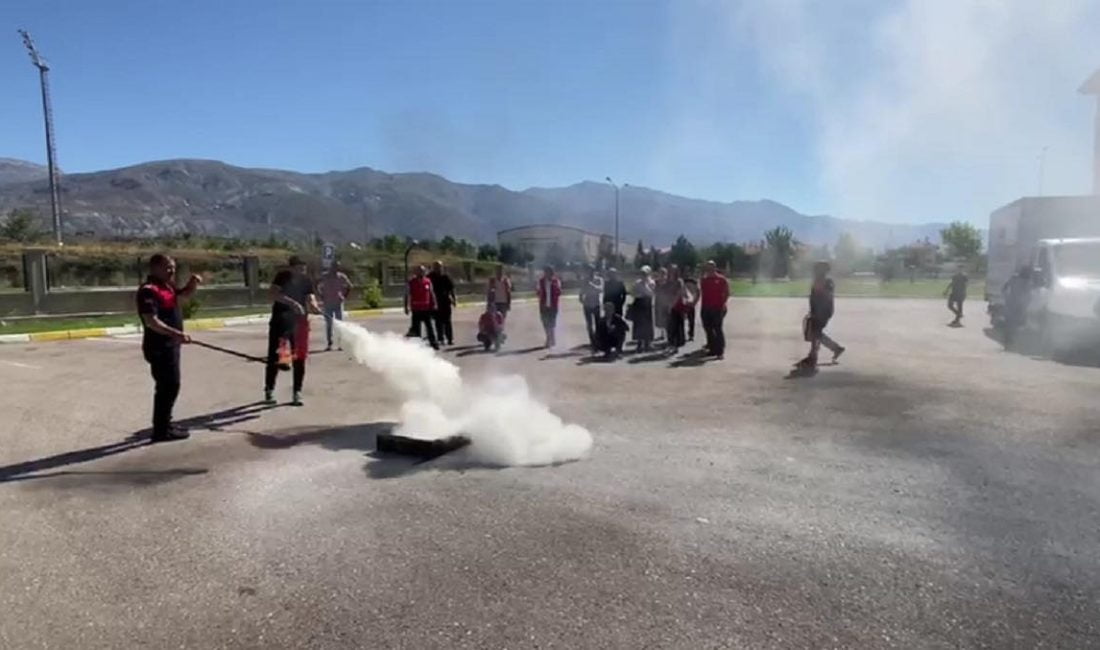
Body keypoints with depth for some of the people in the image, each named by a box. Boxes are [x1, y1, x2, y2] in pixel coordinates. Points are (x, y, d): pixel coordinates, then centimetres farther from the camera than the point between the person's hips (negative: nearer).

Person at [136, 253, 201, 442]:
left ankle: (164, 424, 31)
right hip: (159, 347, -10)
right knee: (169, 386, -7)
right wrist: (177, 334, -34)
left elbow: (185, 295, 27)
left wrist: (193, 283, 6)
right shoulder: (149, 290, -18)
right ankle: (162, 430, 0)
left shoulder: (167, 286, 11)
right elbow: (151, 322, -26)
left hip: (169, 345, 10)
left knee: (168, 386, 19)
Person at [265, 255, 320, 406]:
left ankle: (297, 392, 10)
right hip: (280, 322, -2)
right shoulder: (282, 276, -8)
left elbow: (310, 298, -10)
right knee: (274, 357, 4)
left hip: (299, 322, 2)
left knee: (299, 359, 1)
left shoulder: (306, 281, -2)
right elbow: (274, 294, -21)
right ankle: (269, 390, 19)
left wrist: (314, 306, -34)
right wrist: (292, 303, -33)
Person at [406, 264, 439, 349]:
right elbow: (407, 295, -2)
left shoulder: (428, 282, 3)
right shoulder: (411, 283, -3)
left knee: (429, 326, 5)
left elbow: (431, 293, 10)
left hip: (426, 308, 2)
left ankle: (433, 343, 9)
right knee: (416, 327, 4)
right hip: (416, 309, -2)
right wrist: (406, 307, -6)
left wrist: (434, 304, 6)